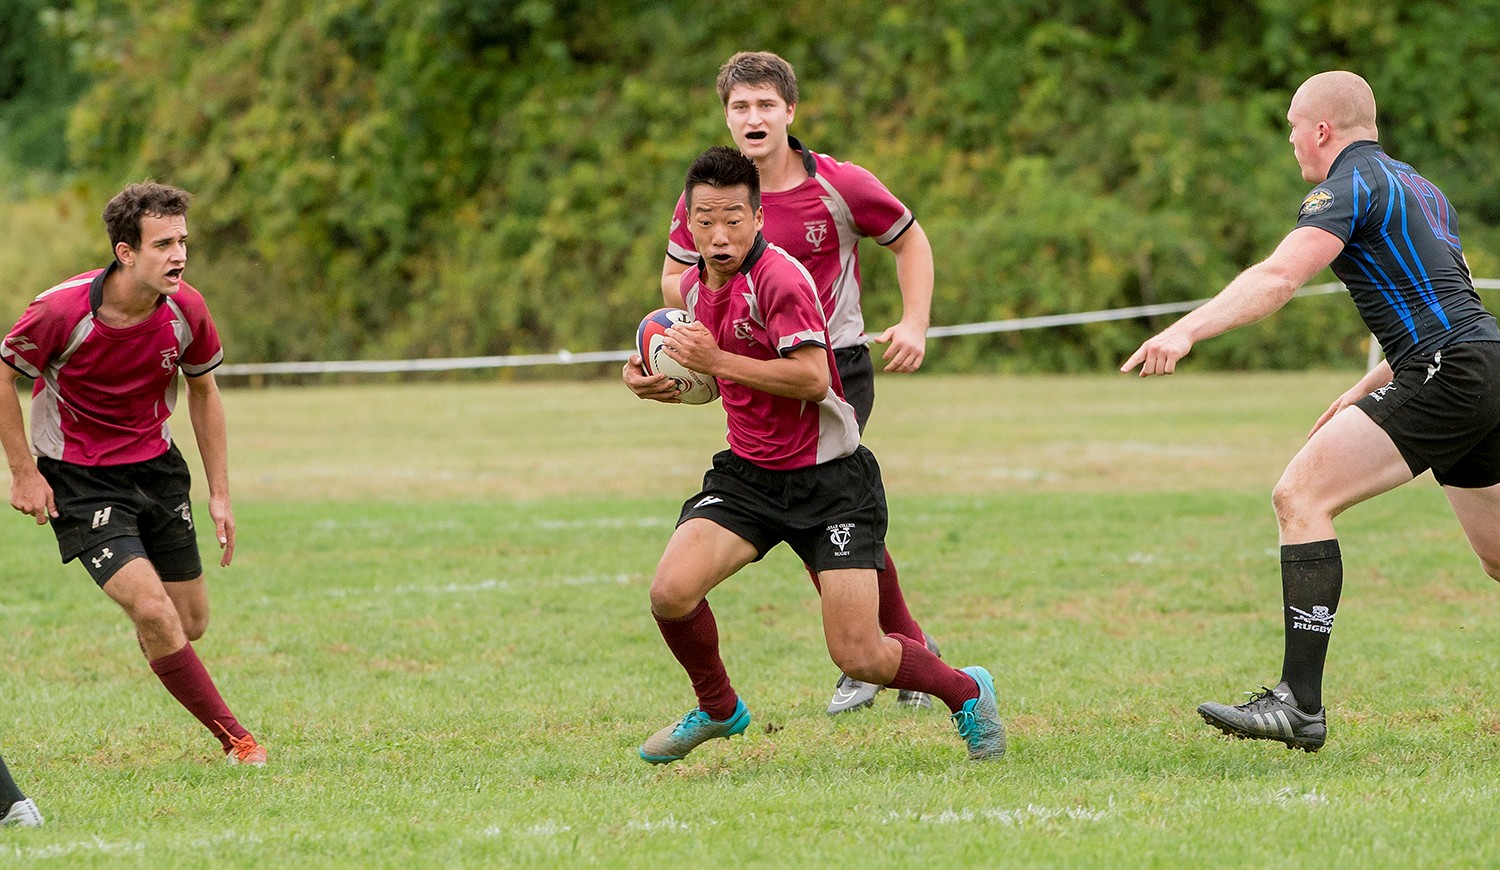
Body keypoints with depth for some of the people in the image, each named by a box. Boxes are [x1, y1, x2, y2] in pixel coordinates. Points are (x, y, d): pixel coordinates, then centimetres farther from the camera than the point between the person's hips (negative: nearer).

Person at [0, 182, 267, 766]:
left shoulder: (186, 311, -10)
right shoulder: (61, 311, -24)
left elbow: (203, 392, 7)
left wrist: (219, 493, 6)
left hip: (157, 467, 5)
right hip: (77, 479, -5)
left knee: (190, 624, 7)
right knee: (153, 610, -19)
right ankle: (234, 738, -7)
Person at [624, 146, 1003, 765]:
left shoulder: (780, 279, -19)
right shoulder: (696, 284, 7)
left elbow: (812, 378, -28)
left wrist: (718, 361, -27)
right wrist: (655, 382, 6)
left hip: (829, 478, -6)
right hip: (747, 474, 6)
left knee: (859, 658, -11)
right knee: (671, 593, -19)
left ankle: (966, 691, 21)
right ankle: (717, 709, 11)